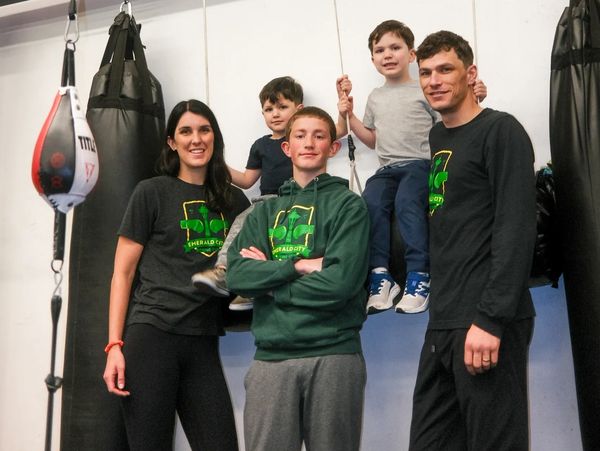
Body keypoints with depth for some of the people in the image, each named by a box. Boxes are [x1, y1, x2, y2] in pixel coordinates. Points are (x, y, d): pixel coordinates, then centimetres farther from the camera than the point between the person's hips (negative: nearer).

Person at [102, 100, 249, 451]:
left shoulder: (234, 200, 12)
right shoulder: (152, 192, 1)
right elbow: (123, 273, -1)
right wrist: (114, 345, -9)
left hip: (203, 341, 4)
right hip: (152, 333, -3)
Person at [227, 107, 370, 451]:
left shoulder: (349, 205, 2)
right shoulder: (265, 211, 15)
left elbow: (340, 281, -12)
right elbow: (238, 276, 0)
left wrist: (268, 276, -5)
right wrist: (299, 266, -10)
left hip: (334, 355, -3)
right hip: (271, 357, 3)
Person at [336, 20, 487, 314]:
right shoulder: (375, 98, 21)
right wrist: (348, 115, 19)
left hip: (421, 163, -4)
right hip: (387, 168, 4)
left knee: (406, 201, -35)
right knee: (370, 203, -27)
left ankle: (418, 275, -29)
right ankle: (380, 274, -22)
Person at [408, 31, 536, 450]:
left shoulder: (501, 131, -6)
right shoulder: (436, 137, 15)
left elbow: (517, 230, -15)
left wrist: (490, 318, -20)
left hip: (486, 321, -7)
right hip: (443, 322, 7)